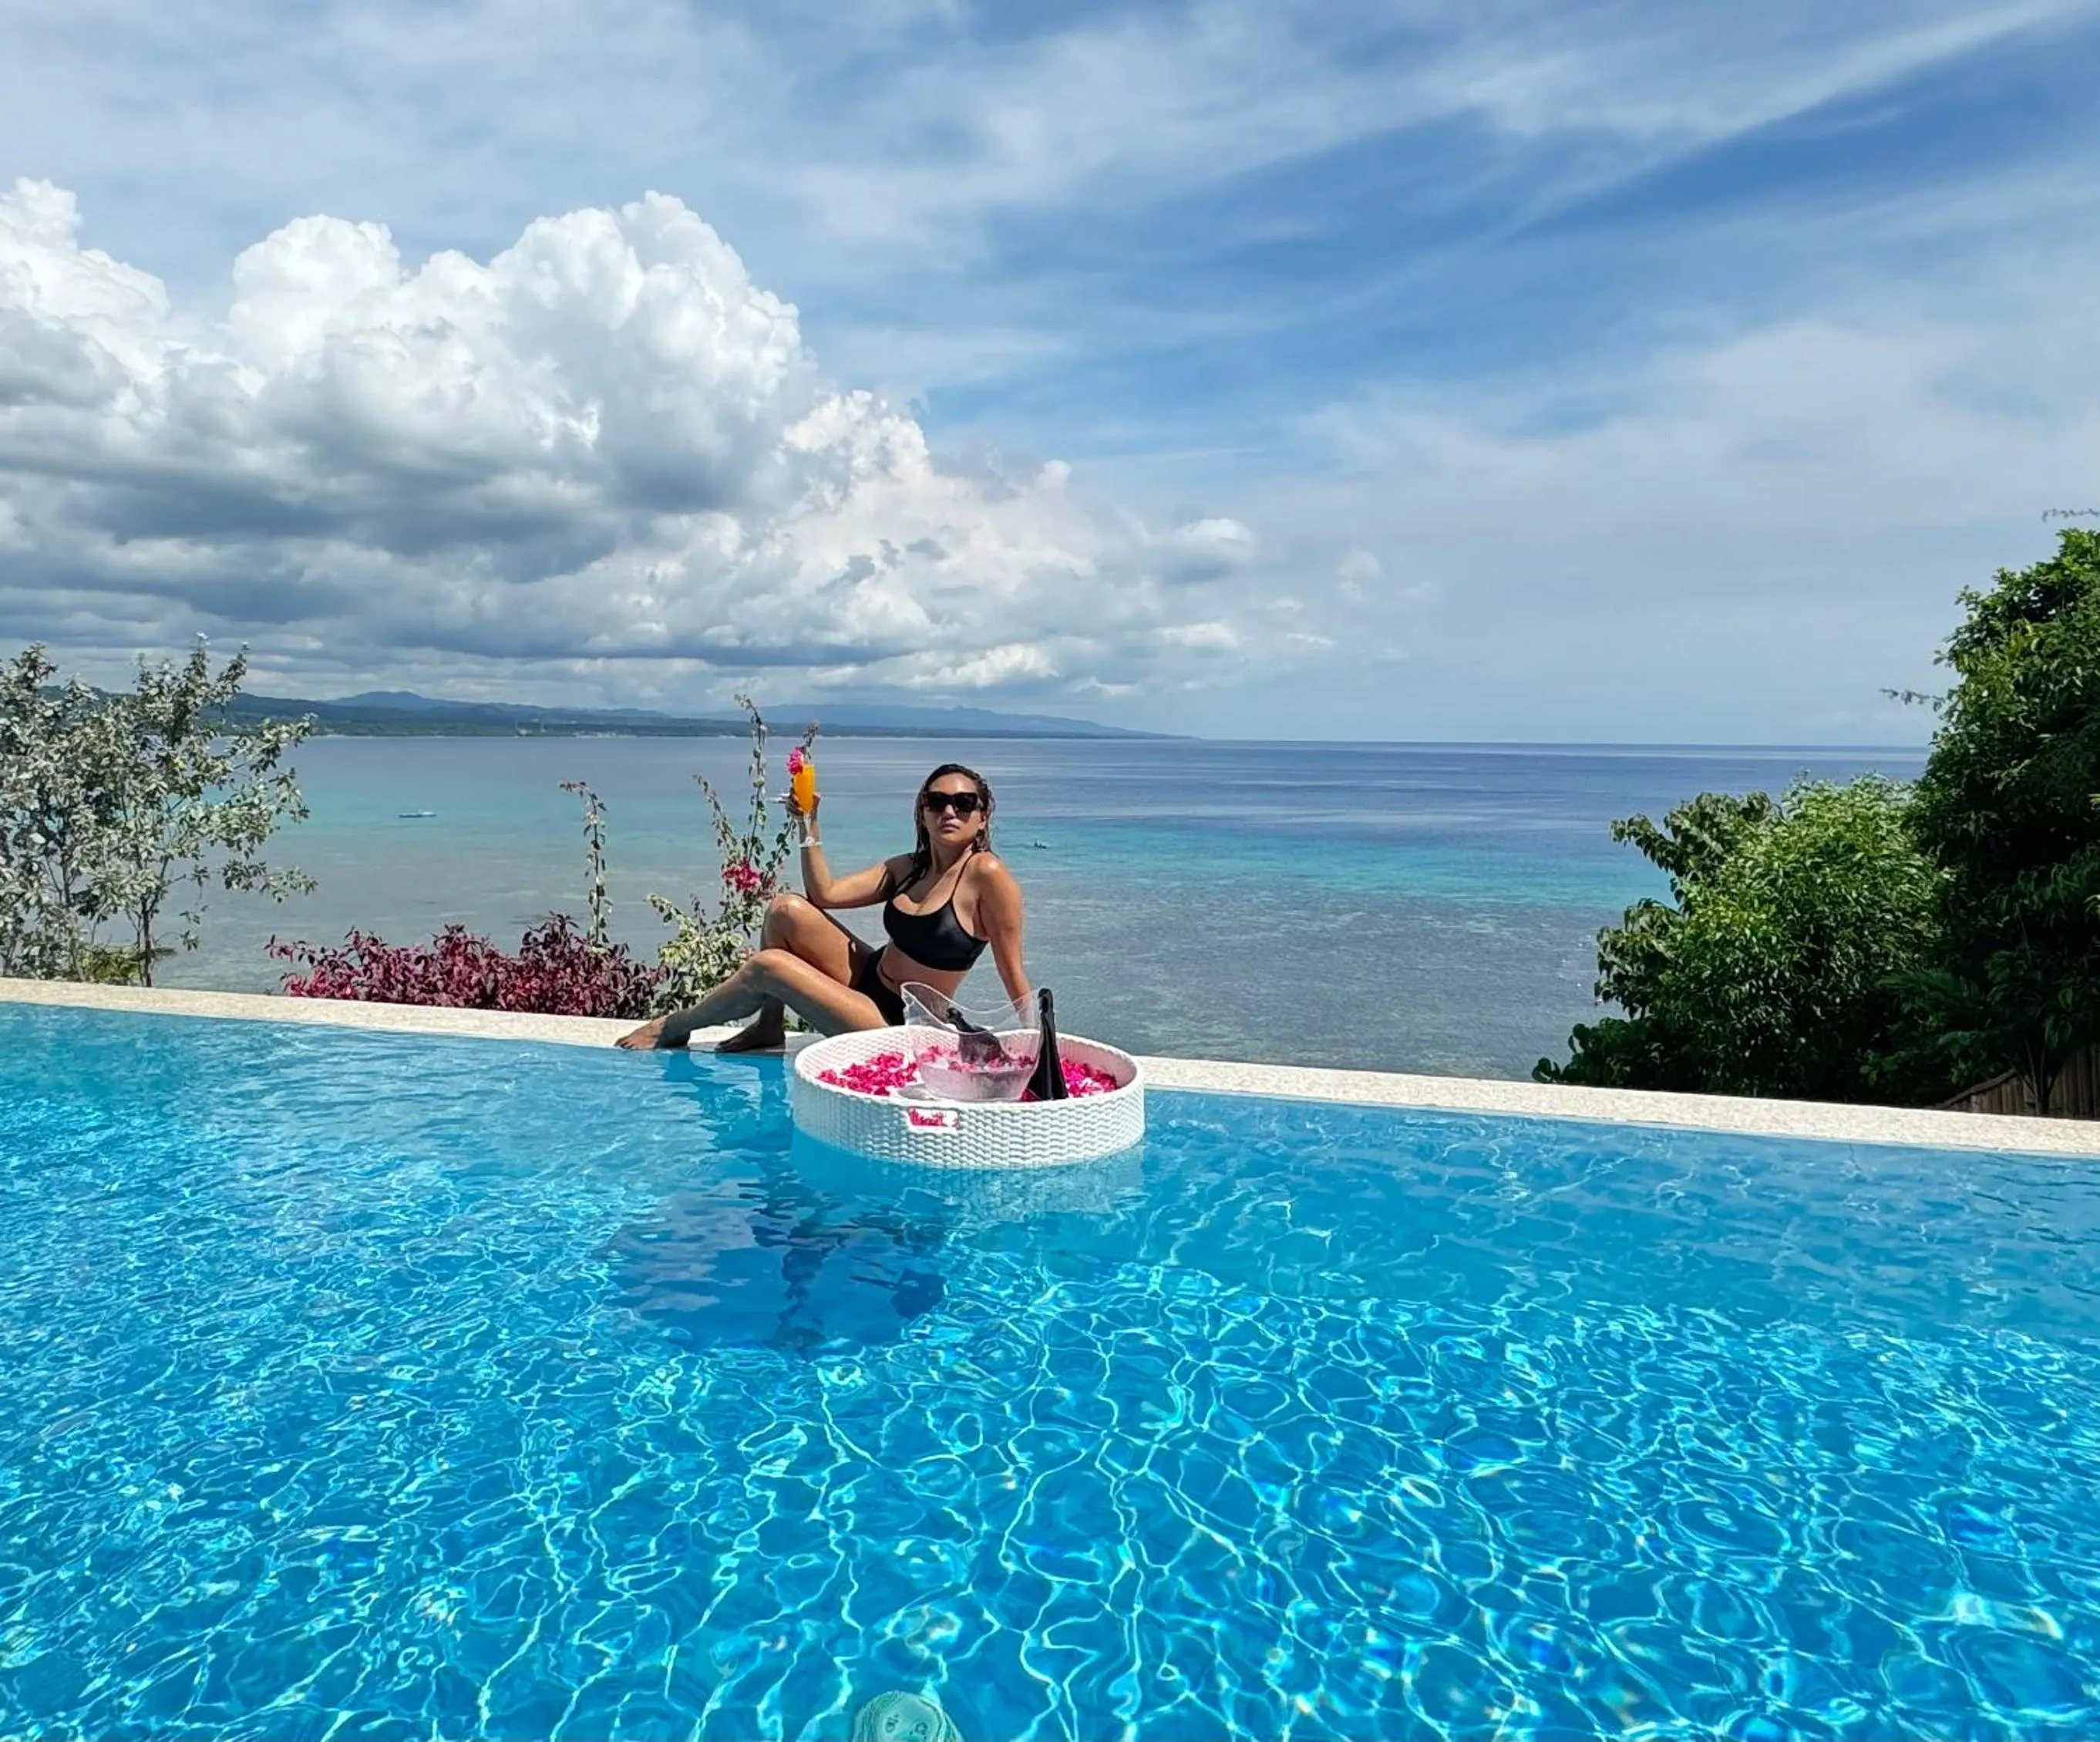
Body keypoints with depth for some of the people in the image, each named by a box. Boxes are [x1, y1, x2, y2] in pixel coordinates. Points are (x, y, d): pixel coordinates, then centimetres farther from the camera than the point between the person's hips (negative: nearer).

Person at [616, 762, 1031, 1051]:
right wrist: (809, 826, -6)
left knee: (768, 965, -17)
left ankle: (675, 1027, 9)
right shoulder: (907, 868, 5)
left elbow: (1013, 975, -16)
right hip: (869, 979, 7)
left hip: (897, 1025, -7)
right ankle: (769, 1026, 10)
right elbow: (825, 894, 2)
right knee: (786, 909, -7)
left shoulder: (986, 873, -18)